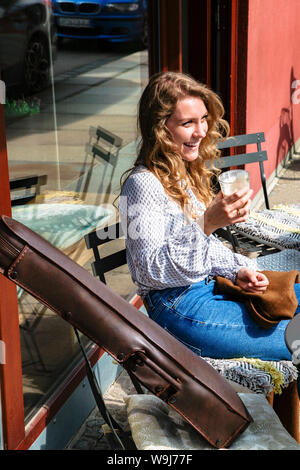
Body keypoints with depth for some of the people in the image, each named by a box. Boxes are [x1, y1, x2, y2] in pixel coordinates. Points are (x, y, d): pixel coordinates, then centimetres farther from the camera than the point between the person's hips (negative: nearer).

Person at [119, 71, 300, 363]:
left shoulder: (189, 172, 9)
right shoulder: (143, 185, -18)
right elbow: (152, 270, -22)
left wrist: (236, 270, -1)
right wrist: (206, 224, -32)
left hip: (211, 284, 9)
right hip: (178, 306, -9)